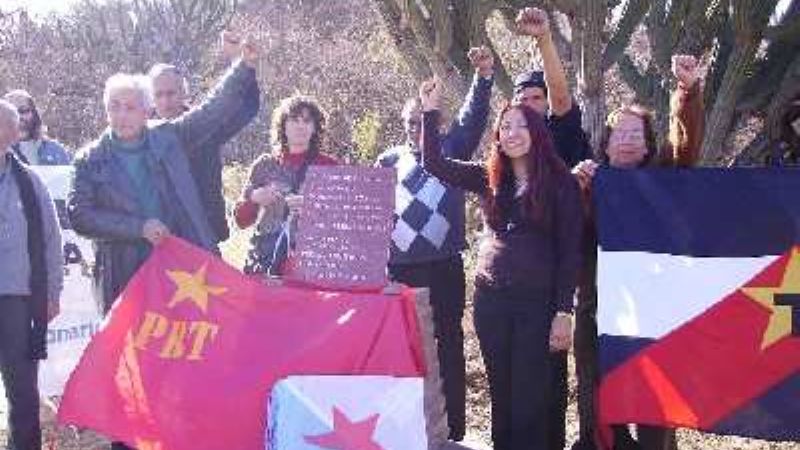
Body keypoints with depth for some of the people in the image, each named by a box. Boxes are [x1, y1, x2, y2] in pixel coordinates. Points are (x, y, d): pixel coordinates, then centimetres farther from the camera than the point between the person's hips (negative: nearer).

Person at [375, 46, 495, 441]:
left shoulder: (451, 150, 10)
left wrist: (484, 78, -19)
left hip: (444, 268, -2)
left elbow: (473, 118, -5)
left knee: (448, 349, 1)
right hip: (398, 270, 2)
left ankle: (451, 432, 7)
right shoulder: (389, 161, 15)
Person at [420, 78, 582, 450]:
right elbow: (434, 163, 8)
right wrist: (431, 110, 0)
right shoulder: (489, 179, 8)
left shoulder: (561, 183, -3)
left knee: (530, 397, -1)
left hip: (537, 301, -4)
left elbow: (569, 250, -4)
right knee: (500, 392, 11)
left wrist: (563, 312, -8)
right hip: (490, 297, 4)